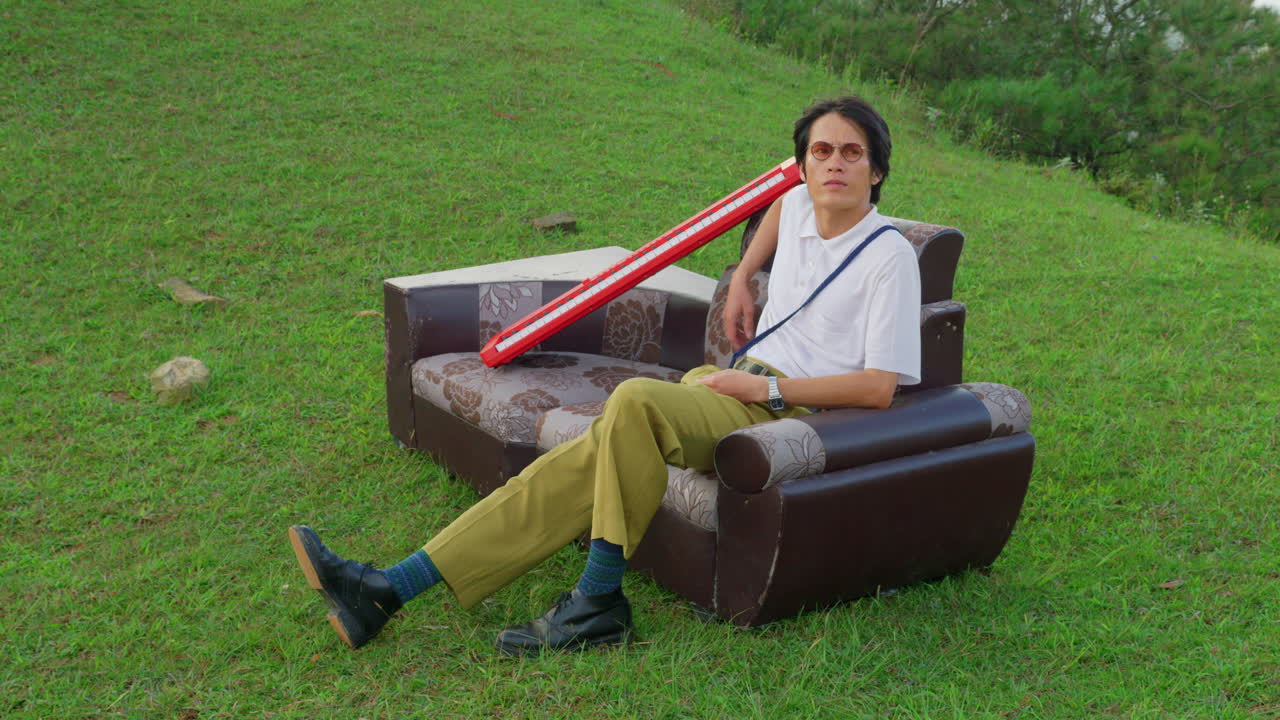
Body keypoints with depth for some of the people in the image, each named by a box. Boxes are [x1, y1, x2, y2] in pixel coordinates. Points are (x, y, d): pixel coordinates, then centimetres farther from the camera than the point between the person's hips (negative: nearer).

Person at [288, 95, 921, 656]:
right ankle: (389, 589, -20)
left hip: (789, 409, -7)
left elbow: (878, 387, -12)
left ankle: (598, 603, -27)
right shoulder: (799, 204, 12)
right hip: (736, 386, 7)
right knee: (585, 460, -15)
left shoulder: (890, 257, -8)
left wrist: (767, 387, -15)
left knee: (635, 398, -35)